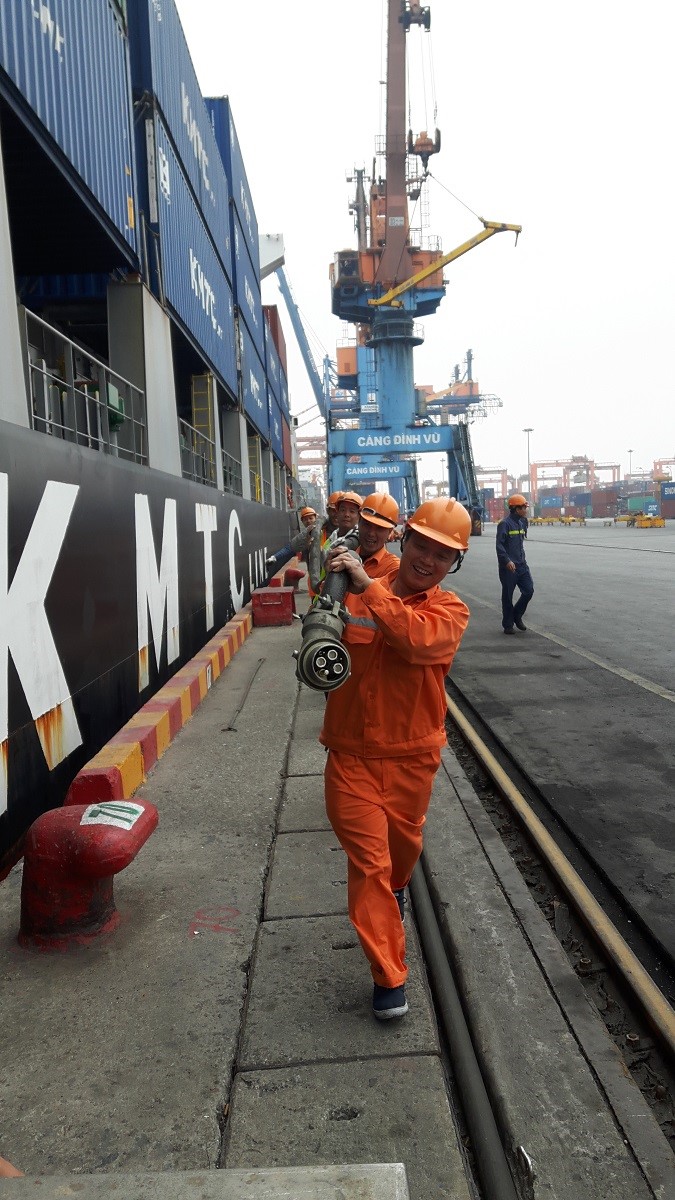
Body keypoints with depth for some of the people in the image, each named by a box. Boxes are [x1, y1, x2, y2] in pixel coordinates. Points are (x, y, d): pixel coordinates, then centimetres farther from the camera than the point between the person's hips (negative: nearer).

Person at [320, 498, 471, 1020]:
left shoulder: (450, 610, -6)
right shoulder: (354, 595, -4)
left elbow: (418, 640, -29)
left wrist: (366, 585, -33)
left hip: (411, 757, 1)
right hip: (353, 755, -1)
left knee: (403, 845, 23)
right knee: (368, 860, -2)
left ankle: (395, 892, 58)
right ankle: (389, 976, 13)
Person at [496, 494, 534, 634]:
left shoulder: (522, 522, 12)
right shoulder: (505, 524, -12)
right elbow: (499, 545, -18)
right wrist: (507, 561, -26)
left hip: (521, 565, 7)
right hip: (509, 567, -7)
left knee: (529, 591, 2)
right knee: (508, 596, 2)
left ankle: (517, 615, 23)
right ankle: (508, 625, 13)